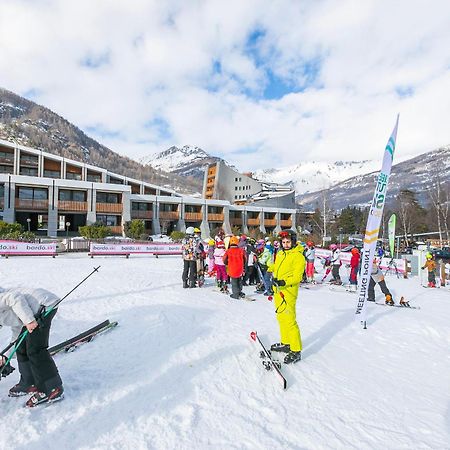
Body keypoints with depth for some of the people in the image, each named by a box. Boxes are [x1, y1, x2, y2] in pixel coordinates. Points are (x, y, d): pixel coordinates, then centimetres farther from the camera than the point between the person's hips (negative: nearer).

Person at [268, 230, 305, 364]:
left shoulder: (298, 256, -11)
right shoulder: (280, 254, 11)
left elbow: (297, 277, -17)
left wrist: (284, 282, -29)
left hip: (288, 293, -8)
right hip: (278, 291, 8)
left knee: (289, 321, -8)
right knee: (281, 319, 17)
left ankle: (296, 351, 2)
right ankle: (285, 343, 32)